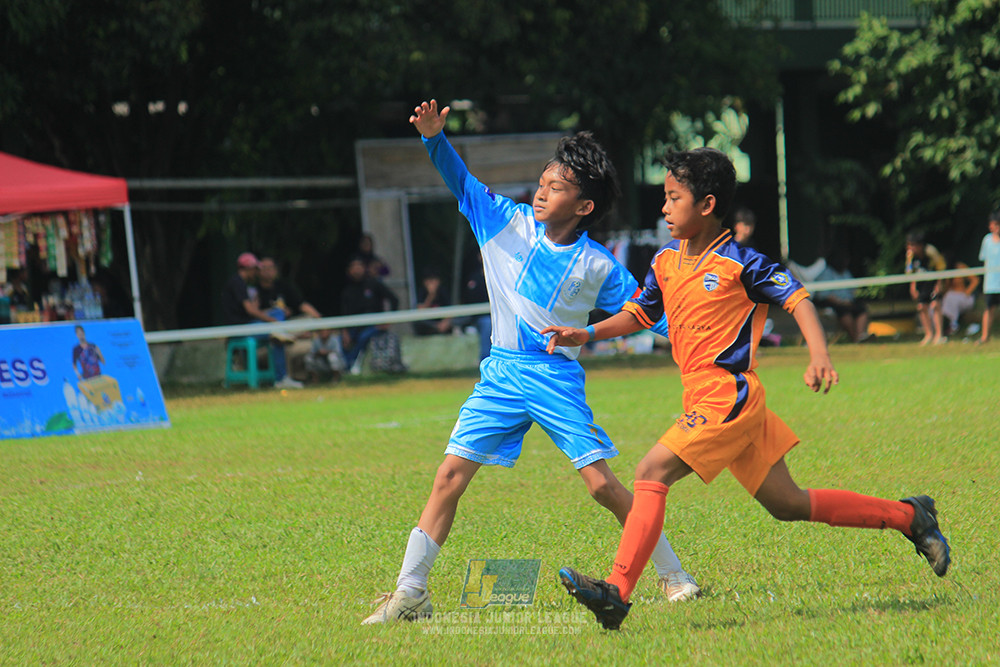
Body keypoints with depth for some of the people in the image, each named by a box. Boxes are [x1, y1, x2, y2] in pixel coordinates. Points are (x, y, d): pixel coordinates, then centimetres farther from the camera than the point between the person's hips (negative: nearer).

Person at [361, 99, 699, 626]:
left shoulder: (596, 265, -3)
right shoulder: (506, 222, 2)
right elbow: (460, 181, 1)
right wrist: (434, 137, -15)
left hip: (556, 378, -2)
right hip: (500, 374, 2)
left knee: (601, 483, -9)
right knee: (451, 475, -5)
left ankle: (673, 576, 6)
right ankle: (409, 592, 0)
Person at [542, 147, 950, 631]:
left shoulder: (739, 263, -9)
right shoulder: (665, 262, 13)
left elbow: (797, 299, -7)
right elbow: (640, 313, 25)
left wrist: (820, 357, -21)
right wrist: (586, 333, 11)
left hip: (728, 396, -8)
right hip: (704, 403, 8)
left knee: (651, 474, -19)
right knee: (788, 504, 13)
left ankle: (617, 591, -23)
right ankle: (908, 516, 23)